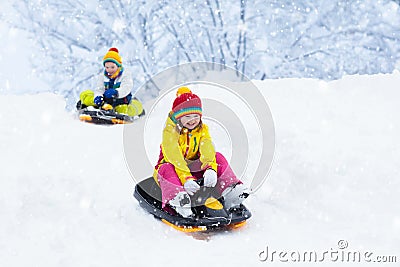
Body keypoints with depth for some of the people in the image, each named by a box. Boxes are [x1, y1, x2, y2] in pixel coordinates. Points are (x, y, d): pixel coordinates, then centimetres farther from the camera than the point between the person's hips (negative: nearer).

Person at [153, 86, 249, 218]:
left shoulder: (202, 129, 1)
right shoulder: (170, 132, -16)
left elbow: (207, 151, -17)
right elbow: (174, 157, -30)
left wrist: (210, 168, -39)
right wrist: (185, 178, -45)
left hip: (194, 168, 4)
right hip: (172, 168, -4)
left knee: (218, 158, -15)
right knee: (167, 170, -39)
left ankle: (230, 192, -28)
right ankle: (176, 198, -66)